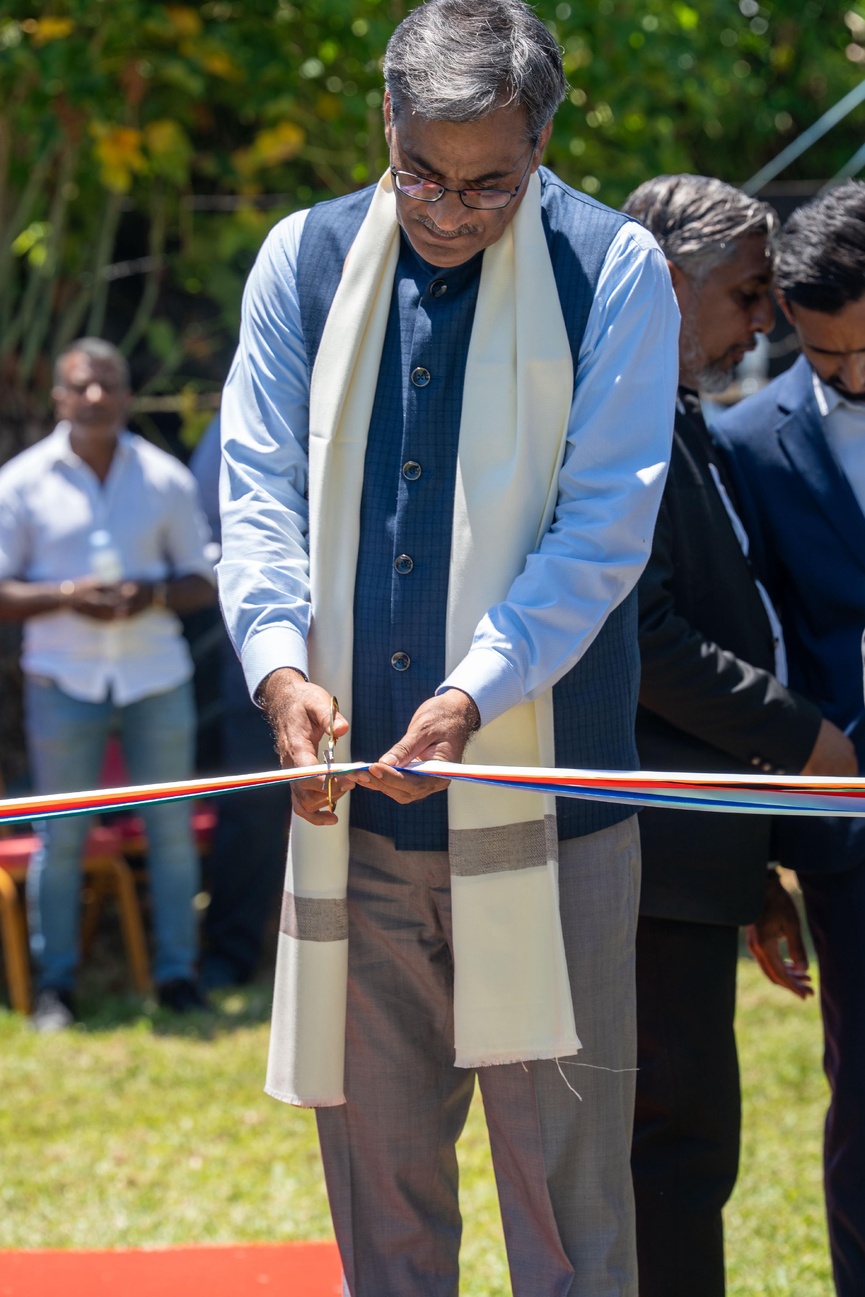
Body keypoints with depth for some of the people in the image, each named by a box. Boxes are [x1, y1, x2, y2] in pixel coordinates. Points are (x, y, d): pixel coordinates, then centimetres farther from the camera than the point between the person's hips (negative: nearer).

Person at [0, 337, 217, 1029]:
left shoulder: (166, 478, 5)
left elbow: (202, 580, 10)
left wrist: (153, 594, -12)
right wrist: (66, 596, -17)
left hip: (156, 678, 2)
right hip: (64, 682, -2)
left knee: (172, 827, 3)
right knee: (60, 834, -1)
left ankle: (178, 973, 12)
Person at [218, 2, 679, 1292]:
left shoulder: (612, 270, -3)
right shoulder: (305, 260, 7)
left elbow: (604, 526, -8)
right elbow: (259, 485, 4)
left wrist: (472, 696, -19)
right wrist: (280, 663, -14)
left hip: (539, 787, -3)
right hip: (350, 789, 3)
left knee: (563, 1162, 0)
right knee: (374, 1153, 10)